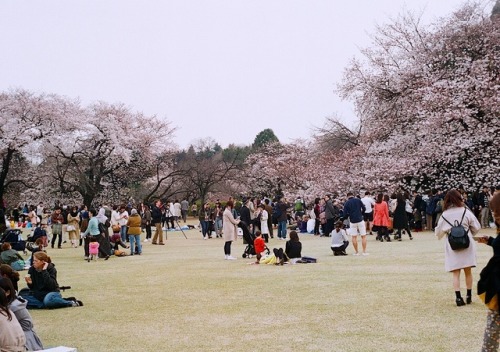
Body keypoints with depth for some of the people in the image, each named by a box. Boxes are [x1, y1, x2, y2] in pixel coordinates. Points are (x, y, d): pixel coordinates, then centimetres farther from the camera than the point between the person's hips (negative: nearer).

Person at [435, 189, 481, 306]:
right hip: (466, 244, 0)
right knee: (468, 271, 12)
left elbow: (439, 233, 4)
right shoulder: (466, 212, -6)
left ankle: (458, 297, -4)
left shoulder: (444, 215, -4)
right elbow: (476, 227, 1)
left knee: (456, 273, 4)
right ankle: (469, 296, 18)